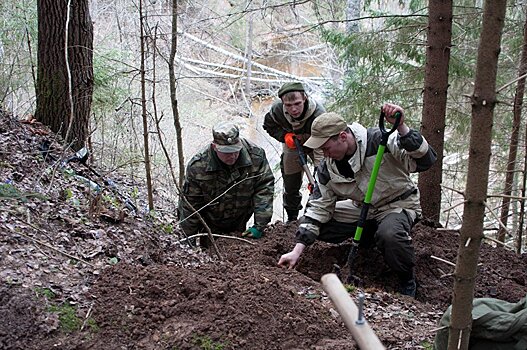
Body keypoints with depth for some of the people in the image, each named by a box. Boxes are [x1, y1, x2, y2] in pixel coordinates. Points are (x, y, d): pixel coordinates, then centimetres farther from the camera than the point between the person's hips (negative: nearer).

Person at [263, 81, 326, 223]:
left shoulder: (319, 114, -43)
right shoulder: (277, 109, -31)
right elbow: (269, 125, -6)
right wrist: (285, 136, -26)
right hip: (292, 146, 3)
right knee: (290, 184, 13)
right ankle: (292, 218, 35)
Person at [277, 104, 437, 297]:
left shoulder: (379, 140, -25)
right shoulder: (327, 168, -9)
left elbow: (424, 161, -32)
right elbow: (320, 208, -4)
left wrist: (401, 128, -48)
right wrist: (297, 251, -10)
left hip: (398, 204, -6)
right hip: (363, 209, 6)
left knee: (389, 234, -39)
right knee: (320, 226, -11)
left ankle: (407, 281, -9)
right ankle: (370, 236, 13)